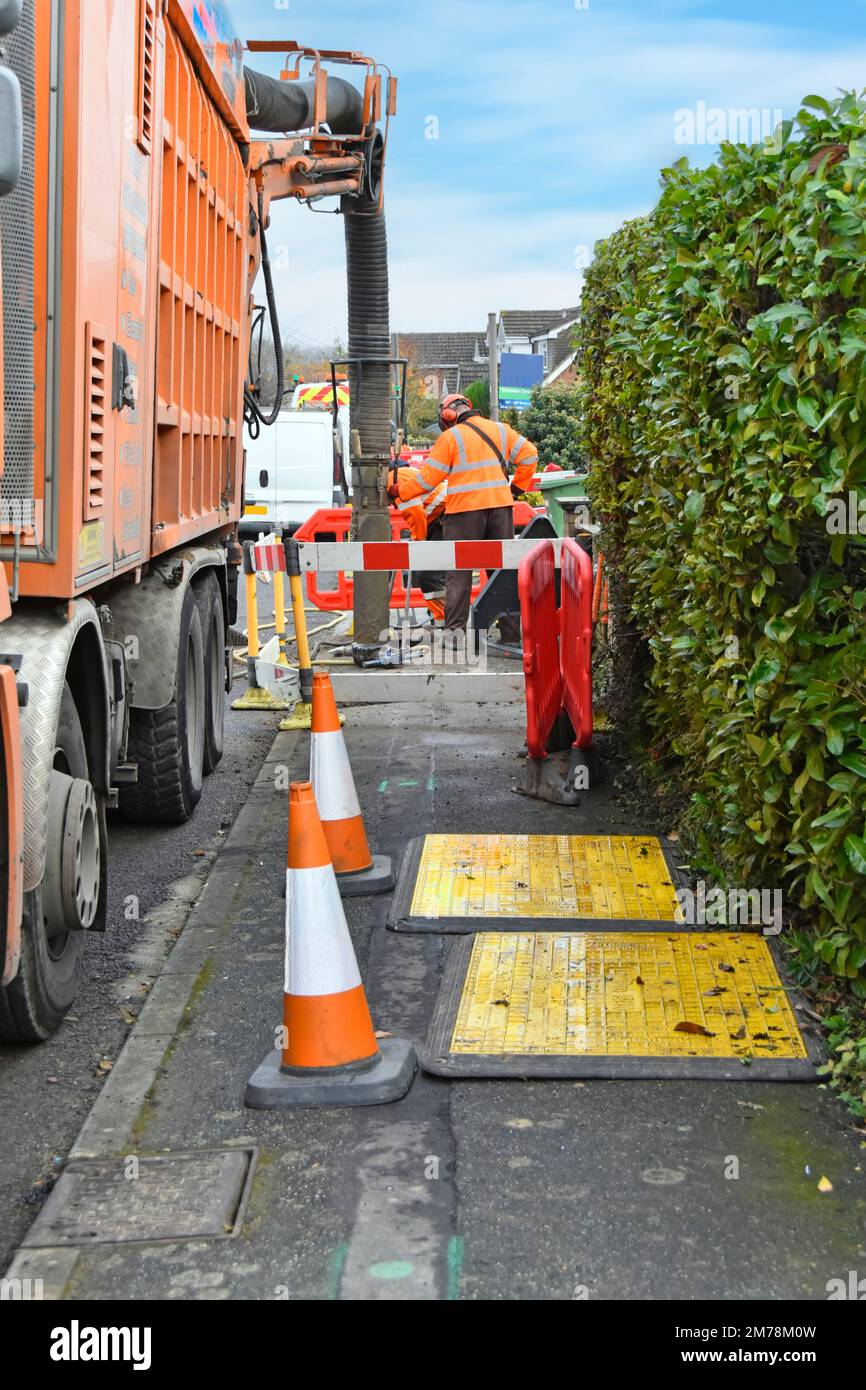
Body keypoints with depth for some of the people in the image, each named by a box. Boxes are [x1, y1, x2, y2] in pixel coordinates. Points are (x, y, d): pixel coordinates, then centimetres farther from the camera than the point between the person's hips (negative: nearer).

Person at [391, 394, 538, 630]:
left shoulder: (451, 437, -2)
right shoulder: (501, 430, 12)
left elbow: (428, 478, -2)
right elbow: (529, 454, 9)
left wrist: (398, 492, 10)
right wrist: (517, 487, 16)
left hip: (465, 510, -4)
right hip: (500, 505, 4)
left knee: (459, 572, 0)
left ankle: (455, 628, -5)